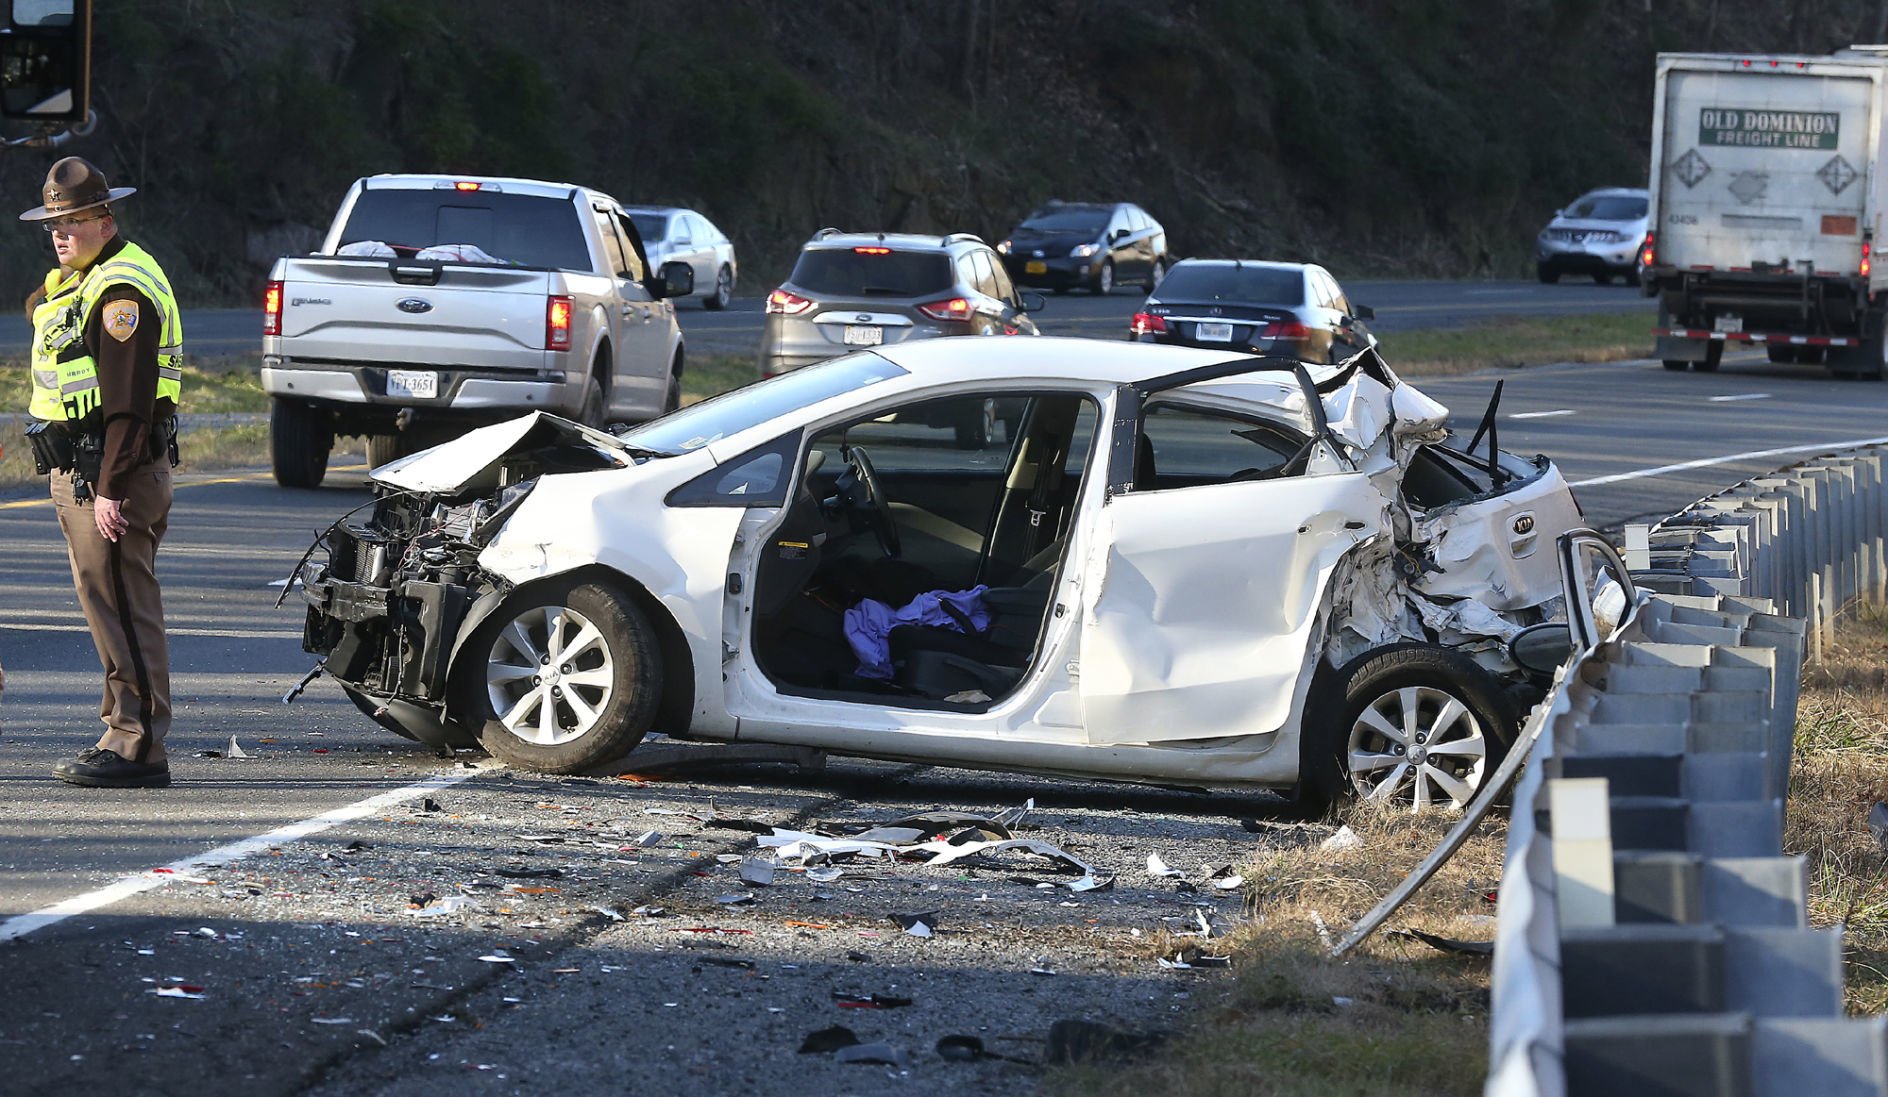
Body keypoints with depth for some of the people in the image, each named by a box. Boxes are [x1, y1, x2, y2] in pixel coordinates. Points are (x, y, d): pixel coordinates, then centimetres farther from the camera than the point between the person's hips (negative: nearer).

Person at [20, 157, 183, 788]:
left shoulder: (122, 290, -15)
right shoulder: (76, 282, 19)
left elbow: (128, 400, -21)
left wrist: (110, 488, -24)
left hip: (114, 473, -11)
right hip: (79, 471, 11)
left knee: (124, 610, -10)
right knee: (107, 606, 13)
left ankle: (137, 747, -10)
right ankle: (123, 733, 18)